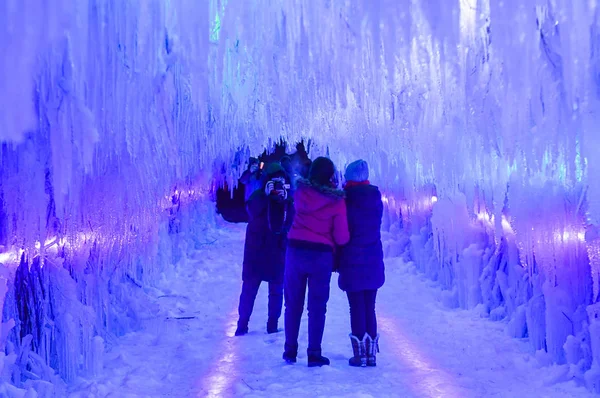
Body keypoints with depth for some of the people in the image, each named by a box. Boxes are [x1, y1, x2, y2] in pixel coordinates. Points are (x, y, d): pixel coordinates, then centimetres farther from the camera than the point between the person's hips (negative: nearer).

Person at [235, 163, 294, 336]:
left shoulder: (288, 199, 2)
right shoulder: (258, 196, -2)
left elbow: (290, 221, -10)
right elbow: (254, 211, -20)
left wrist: (284, 201, -22)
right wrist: (267, 195, -27)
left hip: (279, 252, 2)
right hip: (256, 250, -2)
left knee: (277, 290, 7)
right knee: (249, 288, 1)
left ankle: (272, 324, 15)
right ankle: (242, 324, 7)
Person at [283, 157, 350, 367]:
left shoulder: (301, 192, -2)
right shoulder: (337, 200, -8)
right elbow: (342, 237, -8)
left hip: (295, 251, 2)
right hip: (321, 255, -2)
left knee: (293, 303, 13)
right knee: (317, 306, 7)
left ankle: (290, 351, 18)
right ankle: (314, 353, 6)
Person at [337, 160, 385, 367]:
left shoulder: (346, 201, -10)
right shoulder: (376, 200, 5)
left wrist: (336, 262, 2)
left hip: (352, 262, -4)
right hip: (373, 262, 5)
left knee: (357, 308, 1)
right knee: (369, 307, 11)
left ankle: (360, 354, 3)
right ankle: (371, 353, 13)